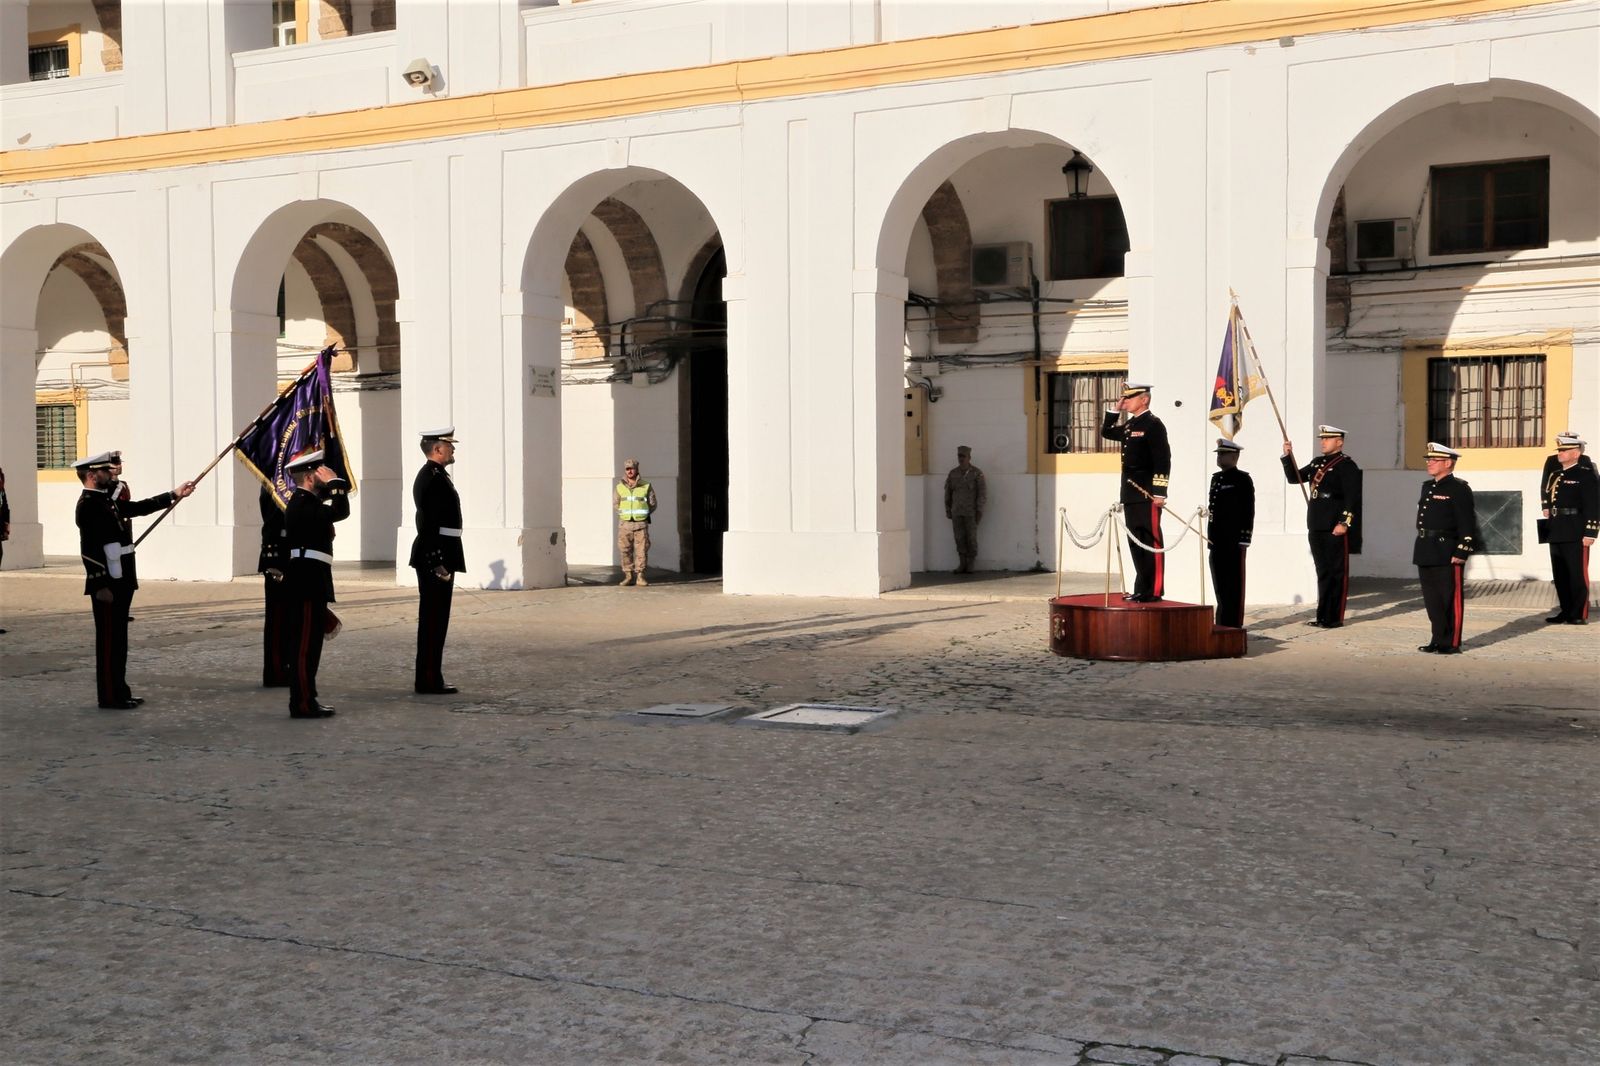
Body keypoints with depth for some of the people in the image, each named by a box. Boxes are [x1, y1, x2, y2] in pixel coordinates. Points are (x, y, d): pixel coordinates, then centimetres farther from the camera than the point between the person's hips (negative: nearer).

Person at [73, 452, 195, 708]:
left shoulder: (106, 500, 14)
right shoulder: (87, 505, -15)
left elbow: (139, 507, 24)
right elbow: (89, 550, -20)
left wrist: (173, 495, 21)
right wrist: (101, 586, -22)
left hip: (120, 582, 10)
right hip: (107, 585, -10)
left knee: (118, 639, 14)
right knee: (109, 639, -3)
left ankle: (120, 691, 21)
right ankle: (110, 696, 3)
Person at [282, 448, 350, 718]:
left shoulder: (307, 502, 17)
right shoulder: (303, 505, -16)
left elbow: (337, 507, 23)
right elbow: (340, 512, -26)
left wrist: (335, 485, 12)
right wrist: (334, 481, -16)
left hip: (311, 584, 11)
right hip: (308, 584, -11)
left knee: (309, 644, 14)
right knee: (305, 645, -6)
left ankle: (305, 699, 20)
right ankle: (302, 704, -2)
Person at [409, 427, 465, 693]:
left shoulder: (429, 475, 17)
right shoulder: (434, 478, -16)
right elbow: (431, 524, -22)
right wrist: (438, 563, -24)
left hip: (432, 558, 11)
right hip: (437, 556, -11)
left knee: (432, 620, 14)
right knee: (434, 620, -6)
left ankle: (427, 678, 20)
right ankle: (429, 681, -2)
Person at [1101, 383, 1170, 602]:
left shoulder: (1153, 424, -9)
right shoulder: (1130, 425, 16)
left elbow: (1163, 460, -15)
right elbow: (1106, 432, 32)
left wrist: (1159, 492, -20)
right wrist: (1115, 410, 17)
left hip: (1147, 494, -9)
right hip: (1130, 494, 9)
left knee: (1151, 542, -6)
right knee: (1135, 541, 10)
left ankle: (1154, 590, -5)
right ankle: (1142, 589, 16)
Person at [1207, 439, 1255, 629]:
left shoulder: (1242, 479, -6)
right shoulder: (1216, 478, 16)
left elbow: (1248, 511, -11)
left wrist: (1244, 540, -16)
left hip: (1234, 541, -8)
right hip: (1217, 540, 8)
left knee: (1234, 584, -3)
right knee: (1220, 584, 11)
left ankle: (1234, 624, 1)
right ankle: (1222, 622, 18)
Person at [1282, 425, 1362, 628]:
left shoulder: (1346, 465, -8)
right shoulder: (1318, 463, 17)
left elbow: (1352, 497, -14)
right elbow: (1293, 478, 21)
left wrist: (1344, 523, -19)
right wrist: (1287, 456, 7)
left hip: (1335, 529, -8)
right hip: (1316, 528, 8)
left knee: (1337, 573, 0)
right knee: (1323, 572, 11)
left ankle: (1335, 617, 4)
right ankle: (1323, 616, 17)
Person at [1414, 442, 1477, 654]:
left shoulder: (1458, 489, -9)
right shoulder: (1428, 487, 16)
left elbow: (1468, 524, -13)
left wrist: (1461, 553, -18)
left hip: (1447, 555, -8)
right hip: (1426, 554, 8)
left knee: (1449, 600, -1)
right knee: (1432, 600, 13)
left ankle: (1451, 643, 5)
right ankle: (1438, 640, 21)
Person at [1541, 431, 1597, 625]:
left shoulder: (1587, 474, -11)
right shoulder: (1553, 465, 11)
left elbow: (1593, 505, -15)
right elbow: (1546, 486, 32)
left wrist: (1590, 533, -19)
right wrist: (1545, 506, 19)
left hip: (1576, 533, -8)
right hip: (1556, 530, 8)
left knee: (1577, 574, -2)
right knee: (1560, 574, 12)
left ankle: (1580, 615, 4)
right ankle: (1566, 611, 21)